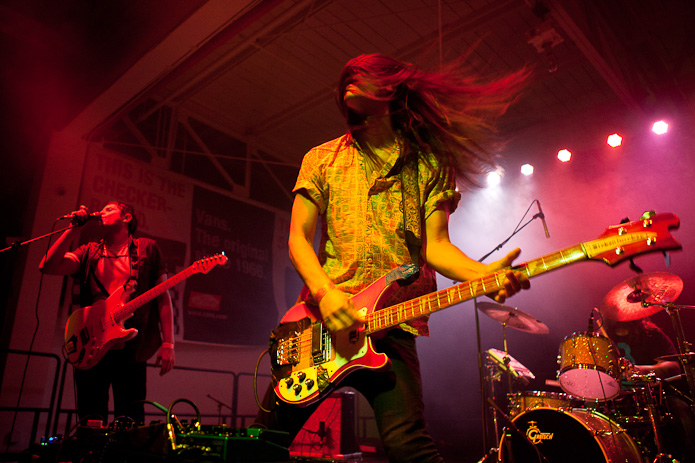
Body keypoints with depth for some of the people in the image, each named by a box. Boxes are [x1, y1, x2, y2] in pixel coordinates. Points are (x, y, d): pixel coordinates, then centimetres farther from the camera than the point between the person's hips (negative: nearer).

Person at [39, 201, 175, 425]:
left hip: (131, 350, -3)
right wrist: (74, 229, 2)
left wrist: (168, 344, -6)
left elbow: (163, 296, 2)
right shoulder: (89, 252, 16)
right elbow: (48, 266, 1)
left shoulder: (147, 249, 8)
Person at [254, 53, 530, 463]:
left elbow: (435, 243, 2)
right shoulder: (323, 158, 13)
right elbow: (298, 236, 6)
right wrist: (324, 292, -13)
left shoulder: (430, 163, 11)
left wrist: (484, 275, -19)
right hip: (321, 319, 2)